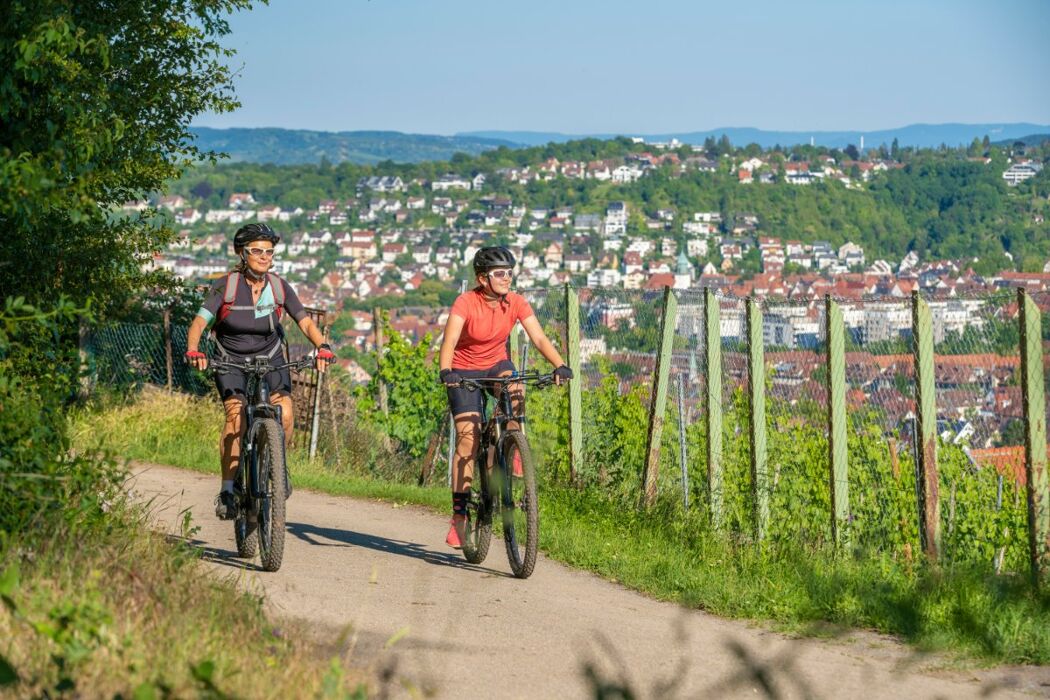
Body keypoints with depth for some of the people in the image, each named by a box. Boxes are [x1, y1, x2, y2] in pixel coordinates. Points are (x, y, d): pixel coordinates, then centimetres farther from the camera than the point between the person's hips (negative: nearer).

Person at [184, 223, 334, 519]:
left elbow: (305, 322, -8)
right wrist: (193, 350, -39)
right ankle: (227, 491, -21)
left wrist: (322, 346, -28)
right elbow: (199, 321, -19)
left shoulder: (280, 287, -4)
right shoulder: (225, 286, -12)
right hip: (231, 361, -2)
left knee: (284, 412, -23)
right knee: (237, 414, -26)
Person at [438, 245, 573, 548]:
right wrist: (445, 371, -52)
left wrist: (560, 365, -36)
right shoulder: (466, 303, -23)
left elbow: (539, 338, -19)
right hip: (465, 371, -3)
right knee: (468, 438, -13)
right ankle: (459, 516, -9)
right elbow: (449, 341, -34)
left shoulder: (516, 303, -12)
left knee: (515, 393, -33)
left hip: (497, 365, 3)